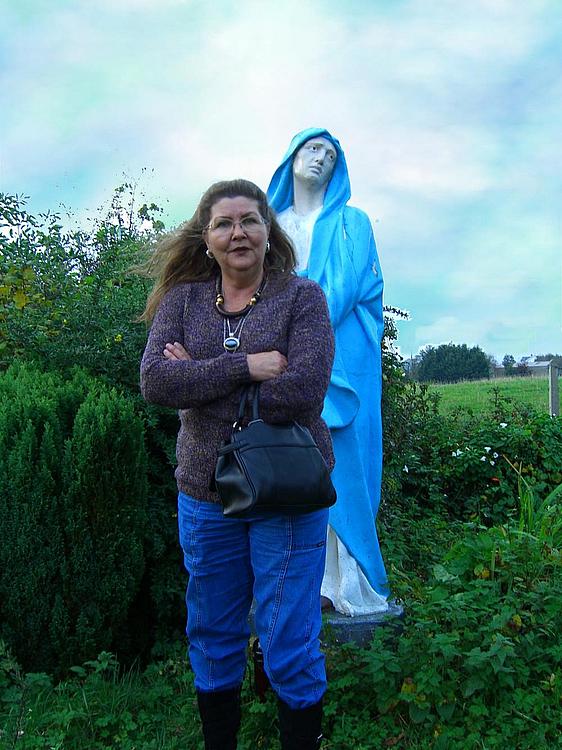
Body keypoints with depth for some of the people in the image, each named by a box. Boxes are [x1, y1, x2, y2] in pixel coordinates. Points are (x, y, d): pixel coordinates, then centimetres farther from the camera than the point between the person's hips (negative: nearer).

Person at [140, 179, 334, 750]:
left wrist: (198, 378, -13)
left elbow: (302, 393, -19)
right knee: (212, 638, 19)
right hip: (205, 493, 4)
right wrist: (245, 366, -21)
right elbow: (154, 382, -12)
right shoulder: (182, 300, 4)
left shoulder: (302, 297, -4)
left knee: (290, 647, 6)